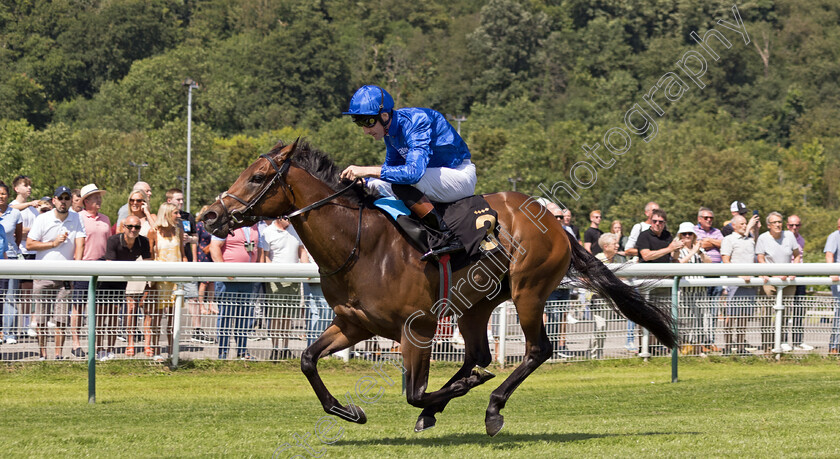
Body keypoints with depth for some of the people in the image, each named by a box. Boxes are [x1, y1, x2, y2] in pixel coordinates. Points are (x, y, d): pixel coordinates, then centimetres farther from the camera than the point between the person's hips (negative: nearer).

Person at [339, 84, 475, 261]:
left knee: (400, 182, -31)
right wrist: (361, 180, -1)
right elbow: (391, 166, 17)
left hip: (461, 176, -9)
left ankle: (445, 237, -28)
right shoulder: (390, 129, 1)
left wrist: (367, 171, -37)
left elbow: (414, 171, -39)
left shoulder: (417, 122, -26)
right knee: (376, 184, 2)